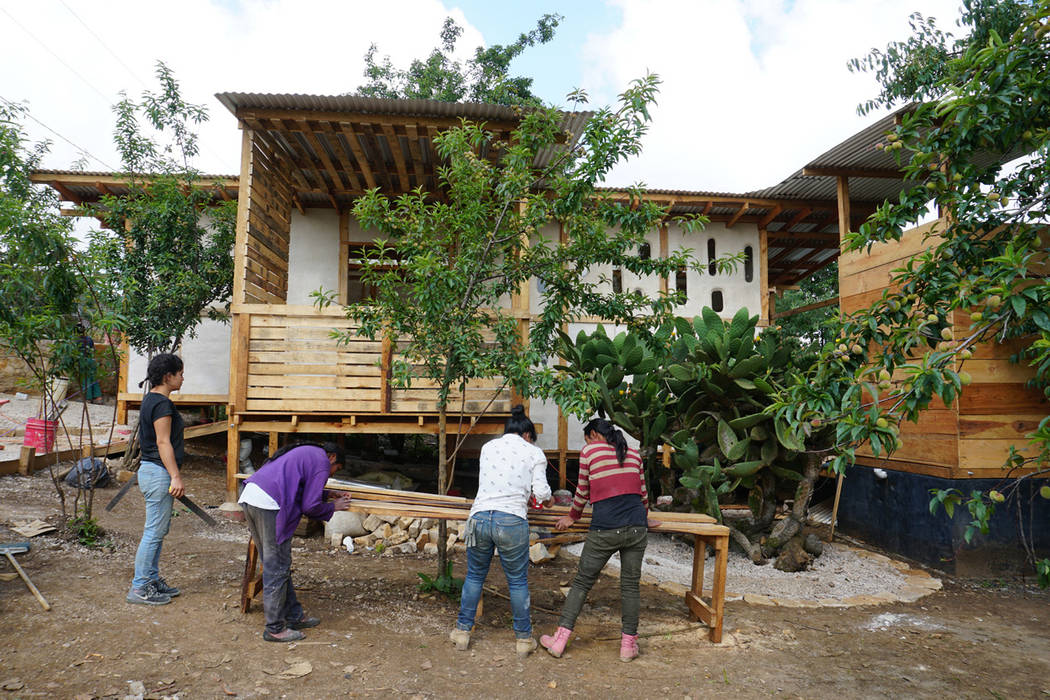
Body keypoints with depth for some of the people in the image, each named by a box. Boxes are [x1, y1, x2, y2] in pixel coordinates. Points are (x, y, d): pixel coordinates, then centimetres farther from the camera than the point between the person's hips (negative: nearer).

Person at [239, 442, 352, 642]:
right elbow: (310, 506, -5)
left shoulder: (305, 452, 26)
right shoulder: (322, 462, -1)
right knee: (277, 568, 1)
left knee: (273, 564, 16)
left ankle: (294, 616, 26)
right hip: (268, 504, -10)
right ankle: (274, 628, 10)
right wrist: (333, 507, 12)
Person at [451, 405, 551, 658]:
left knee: (474, 576, 20)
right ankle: (523, 639, 24)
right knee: (518, 582, 13)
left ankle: (462, 631, 29)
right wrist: (548, 499, 23)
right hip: (512, 521, -2)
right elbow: (541, 492, 0)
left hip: (479, 517, 3)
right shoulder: (534, 452, 6)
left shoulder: (488, 446, 15)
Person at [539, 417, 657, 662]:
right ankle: (628, 644, 18)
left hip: (604, 529, -3)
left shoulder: (589, 451, 4)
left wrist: (572, 517, 25)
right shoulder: (633, 453, 15)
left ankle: (560, 640, 12)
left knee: (581, 583, 8)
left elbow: (582, 492, 9)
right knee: (630, 585, 13)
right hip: (636, 527, 3)